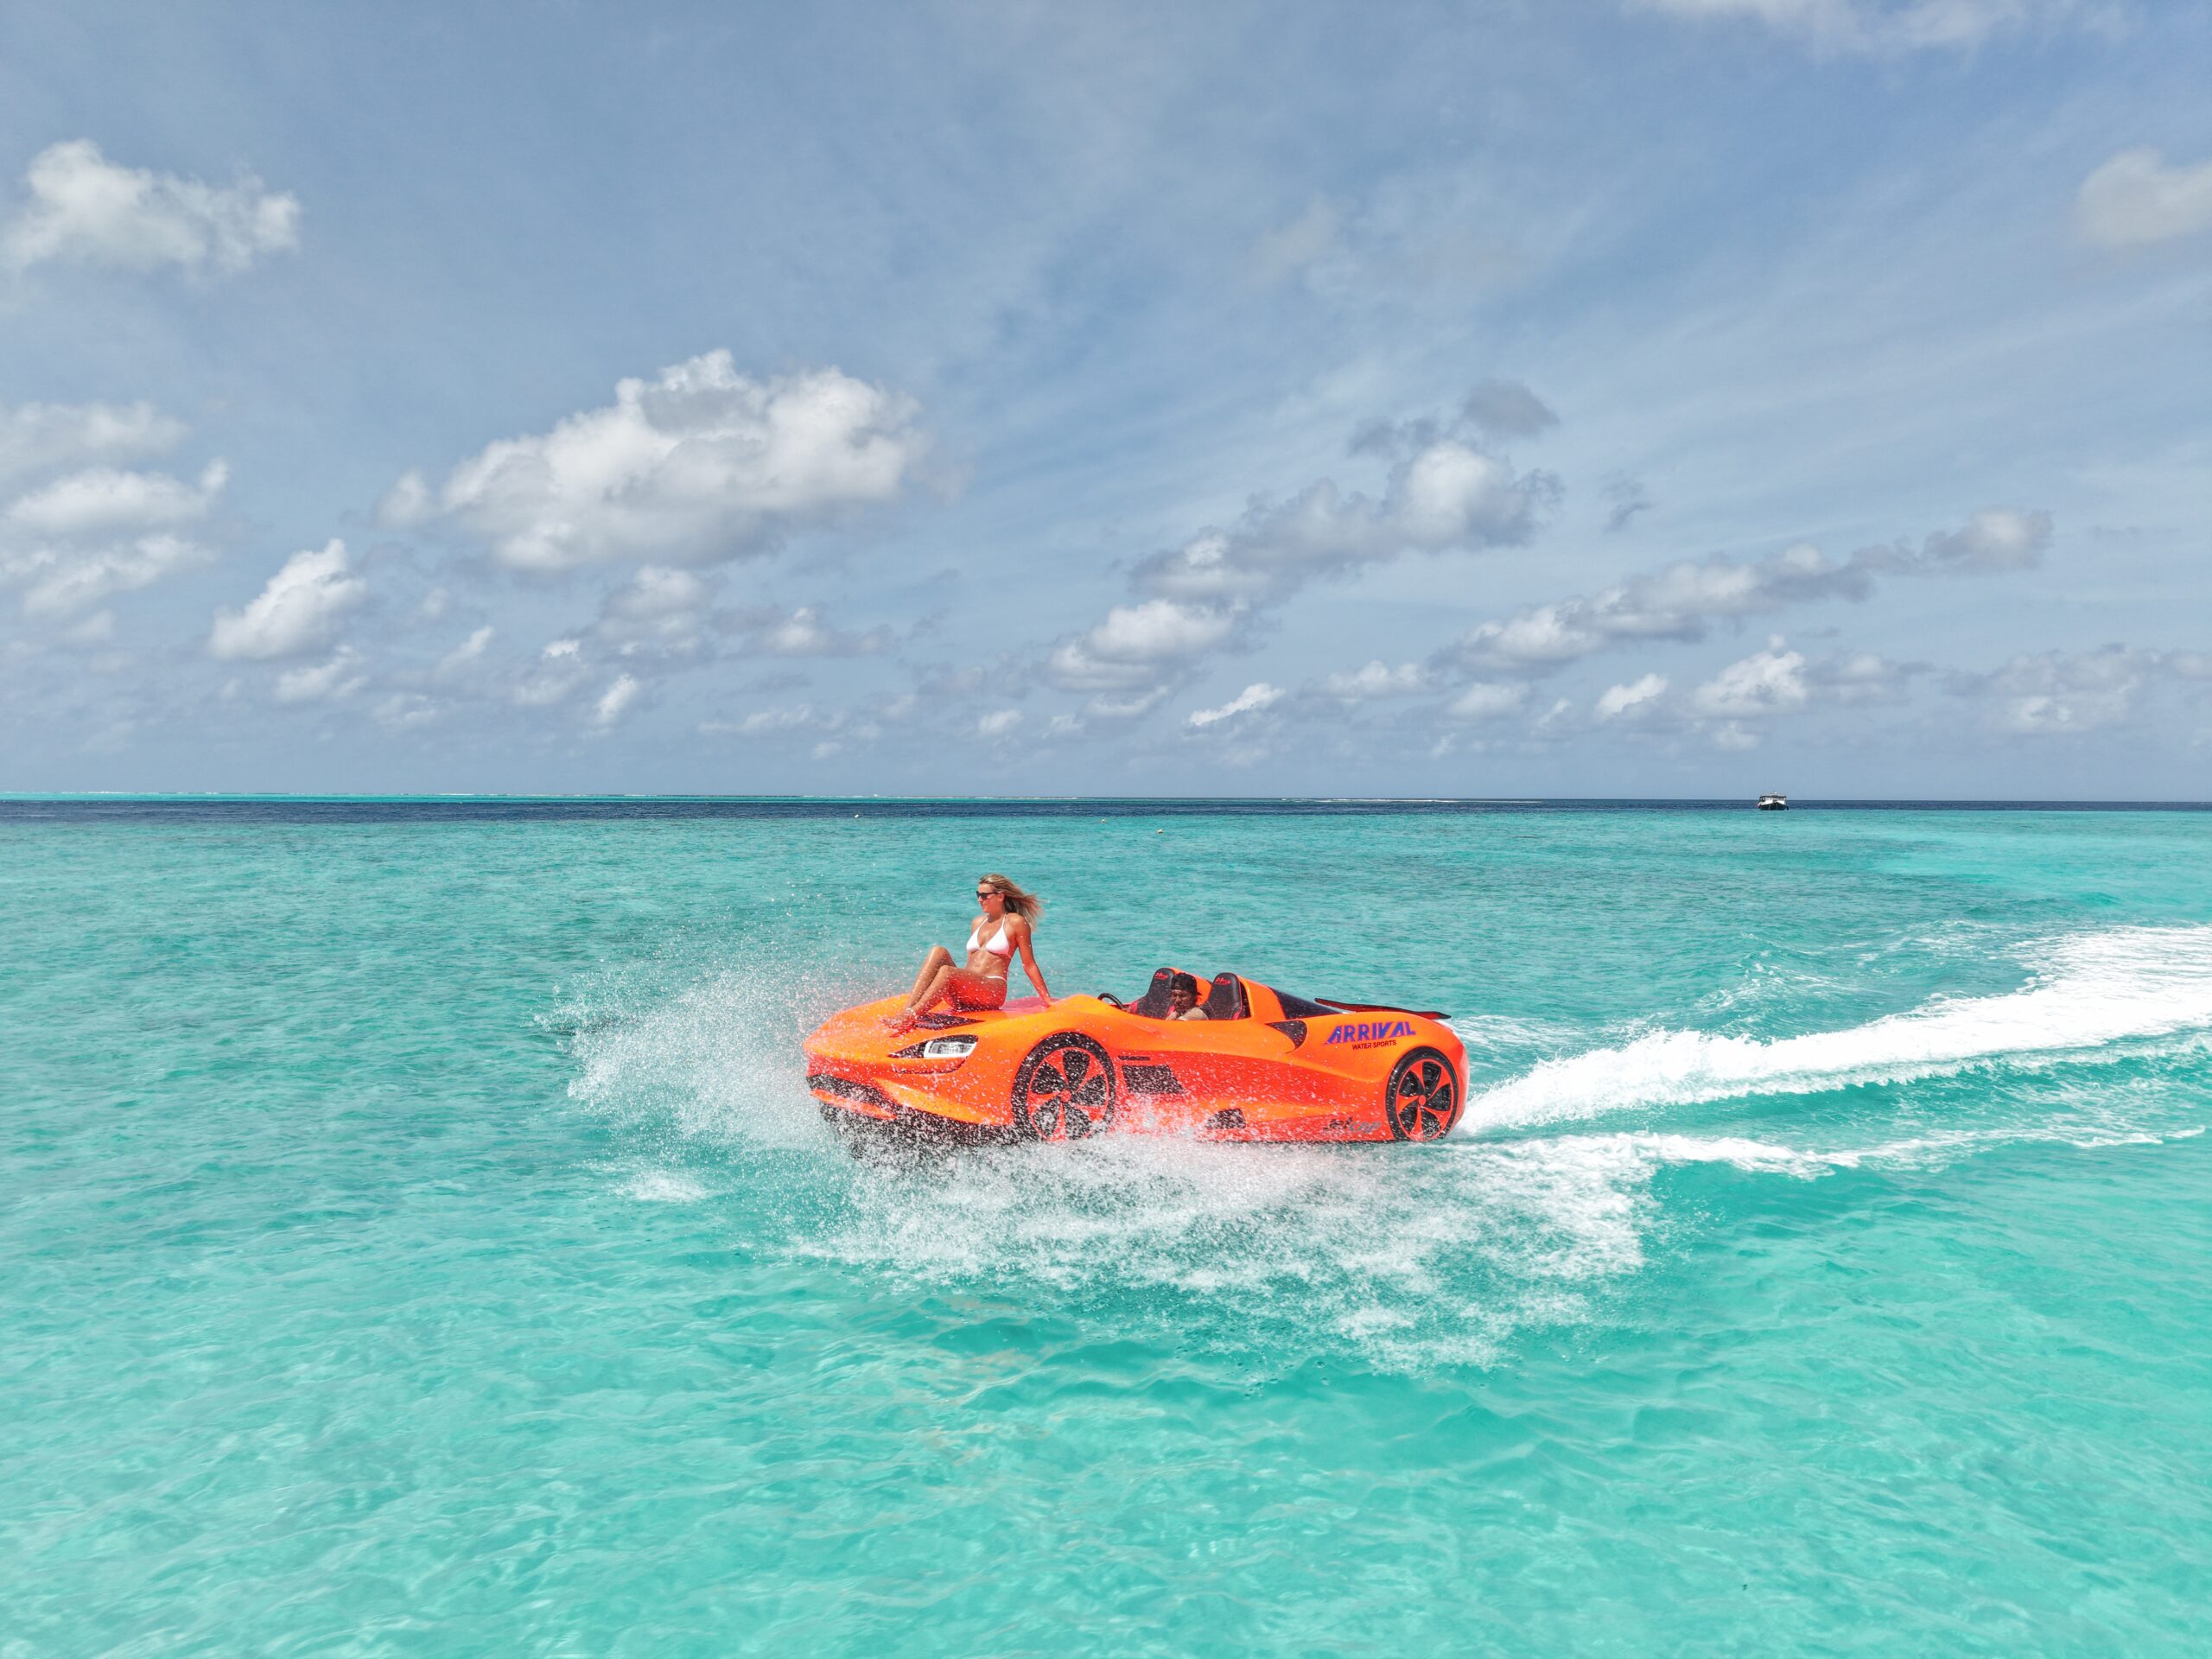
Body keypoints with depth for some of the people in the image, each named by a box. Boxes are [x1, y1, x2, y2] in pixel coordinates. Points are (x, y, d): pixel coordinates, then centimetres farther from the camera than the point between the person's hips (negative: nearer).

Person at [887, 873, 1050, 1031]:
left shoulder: (1015, 922, 3)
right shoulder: (978, 922, 22)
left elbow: (1029, 964, 2)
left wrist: (1047, 999, -2)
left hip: (993, 991, -6)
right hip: (963, 993, 6)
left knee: (946, 971, -33)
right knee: (938, 951, -20)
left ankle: (909, 1018, -41)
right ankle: (907, 1009, -35)